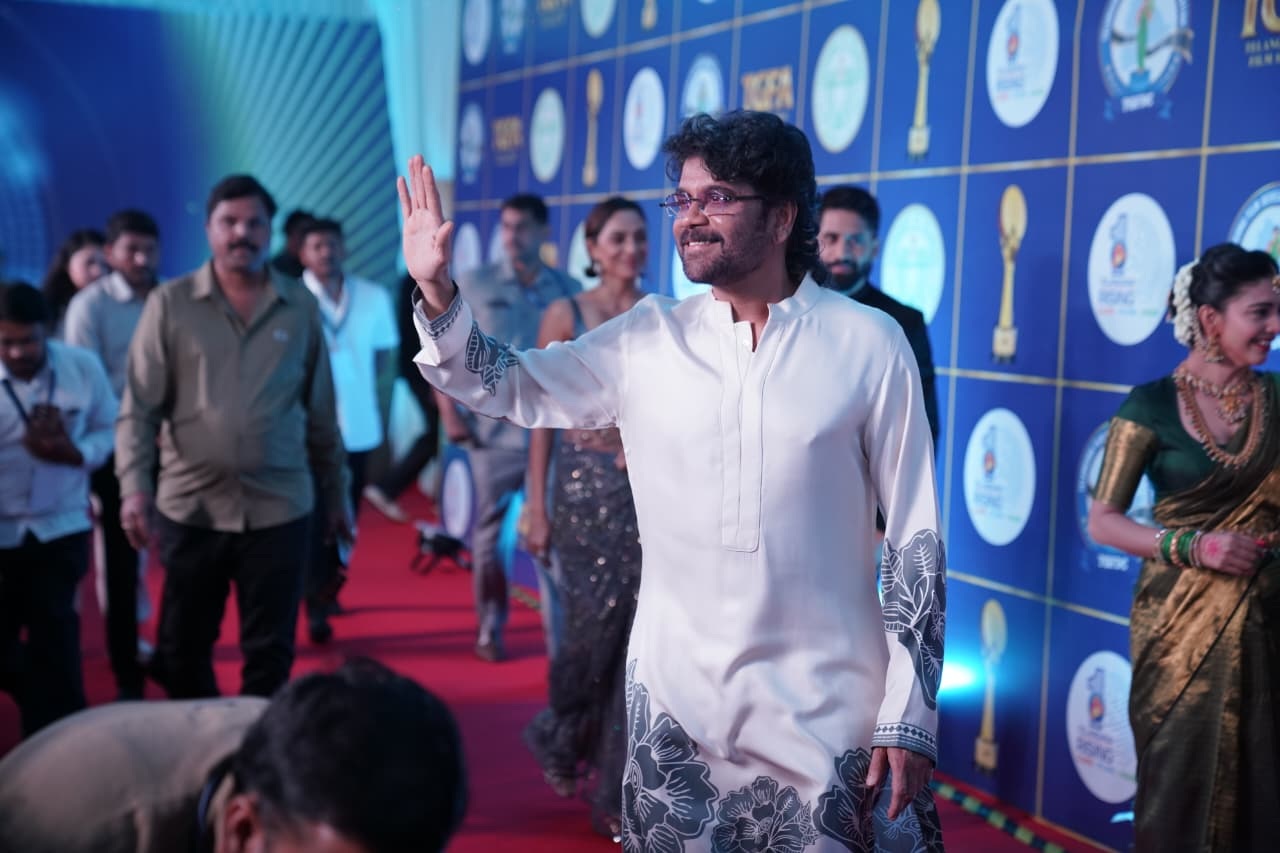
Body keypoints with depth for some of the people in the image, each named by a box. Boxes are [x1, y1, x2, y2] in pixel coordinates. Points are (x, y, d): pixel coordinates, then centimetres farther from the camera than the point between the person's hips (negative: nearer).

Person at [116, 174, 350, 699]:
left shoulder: (301, 307, 4)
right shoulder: (169, 304, -1)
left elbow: (321, 413, 9)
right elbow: (138, 408, -3)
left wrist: (337, 496, 11)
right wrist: (134, 486, -16)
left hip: (279, 508, 0)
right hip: (189, 507, 0)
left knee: (270, 654, 6)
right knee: (181, 653, 11)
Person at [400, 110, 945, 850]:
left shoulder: (869, 344, -6)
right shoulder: (645, 340, 1)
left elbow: (916, 536, -4)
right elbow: (509, 388, 8)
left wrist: (912, 713, -5)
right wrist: (436, 291, -9)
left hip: (830, 711, -2)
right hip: (676, 703, 2)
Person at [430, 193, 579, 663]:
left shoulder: (569, 291, 5)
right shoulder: (473, 285, 3)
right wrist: (450, 414, -4)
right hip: (492, 431, 0)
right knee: (489, 534, 6)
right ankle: (489, 630, 18)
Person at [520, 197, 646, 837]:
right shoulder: (564, 315, 0)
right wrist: (536, 506, -6)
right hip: (586, 484, -2)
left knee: (642, 635, 1)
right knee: (594, 626, 0)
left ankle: (620, 788, 14)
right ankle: (562, 739, 31)